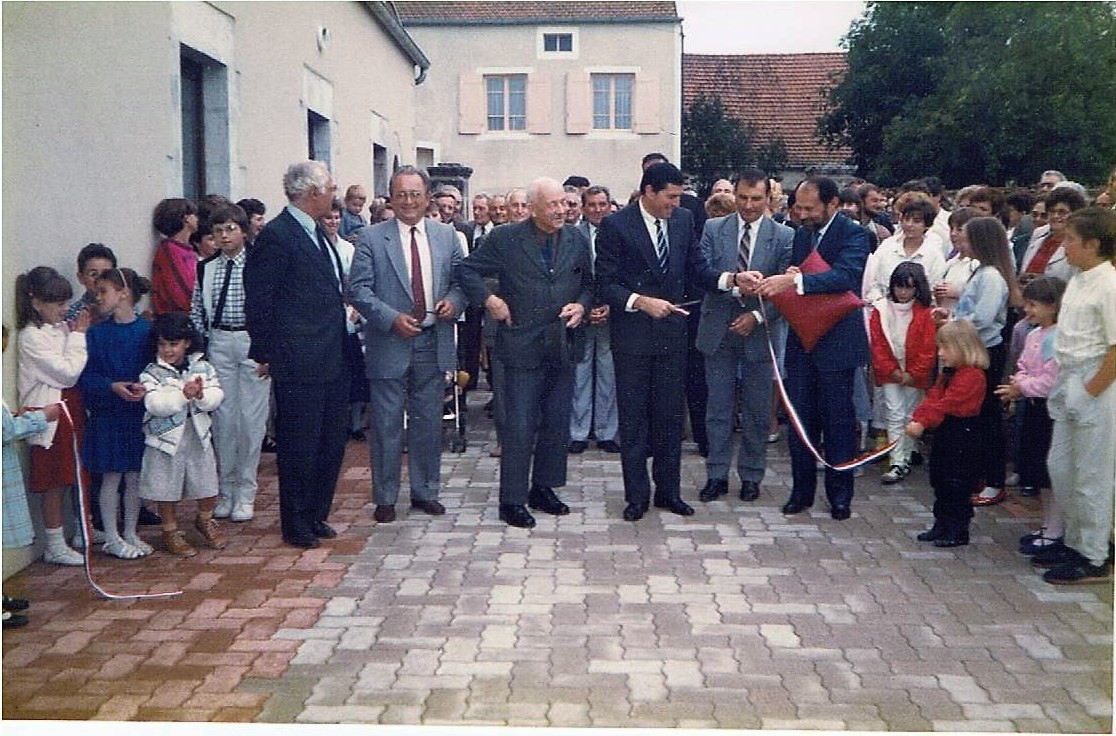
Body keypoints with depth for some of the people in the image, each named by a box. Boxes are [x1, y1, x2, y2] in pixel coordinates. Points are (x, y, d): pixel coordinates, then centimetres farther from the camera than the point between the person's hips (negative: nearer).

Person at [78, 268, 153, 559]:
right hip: (108, 415, -1)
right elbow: (86, 377, -6)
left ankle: (130, 533, 25)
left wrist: (145, 387, -20)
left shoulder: (148, 330, -3)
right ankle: (112, 538, 17)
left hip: (140, 413, 1)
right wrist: (113, 387, -22)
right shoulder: (96, 334, -3)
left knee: (135, 476, 10)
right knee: (111, 477, 5)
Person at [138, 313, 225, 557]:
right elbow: (155, 404, -21)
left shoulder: (203, 368, 1)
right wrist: (183, 395, -29)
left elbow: (216, 397, -8)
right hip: (166, 438, -3)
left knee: (207, 486, 12)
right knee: (167, 489, 7)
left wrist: (201, 395, -28)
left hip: (198, 438, 3)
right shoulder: (152, 373, -8)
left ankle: (205, 521, 38)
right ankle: (171, 531, 26)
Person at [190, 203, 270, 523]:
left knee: (251, 418, 0)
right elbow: (197, 313, 12)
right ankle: (226, 489, 21)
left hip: (253, 343, -3)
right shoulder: (206, 269, 8)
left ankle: (245, 493, 12)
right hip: (218, 344, 4)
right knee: (222, 417, 8)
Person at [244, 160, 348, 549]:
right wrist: (266, 353, -9)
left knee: (332, 441, 15)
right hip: (300, 364, -9)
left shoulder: (317, 234, 15)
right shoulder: (276, 236, -13)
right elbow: (258, 302, -12)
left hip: (332, 361, 9)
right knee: (300, 445, 2)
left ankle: (316, 515, 28)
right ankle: (296, 525, 15)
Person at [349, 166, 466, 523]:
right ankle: (385, 497, 18)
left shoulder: (447, 235, 7)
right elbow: (358, 289, -7)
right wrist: (392, 319, -19)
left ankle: (425, 491, 27)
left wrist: (454, 301, -11)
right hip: (389, 344, -3)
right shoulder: (372, 238, -4)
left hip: (433, 343, 3)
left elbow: (462, 280, 10)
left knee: (428, 423, 13)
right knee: (386, 425, 5)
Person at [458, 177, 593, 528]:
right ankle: (512, 500, 7)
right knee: (520, 426, -2)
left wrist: (582, 305, -4)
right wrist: (488, 299, -10)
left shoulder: (577, 240, 6)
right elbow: (467, 269, 0)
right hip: (523, 346, -5)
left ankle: (543, 489, 28)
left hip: (564, 345, 5)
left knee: (557, 423, 13)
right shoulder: (505, 239, -6)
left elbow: (589, 283, 15)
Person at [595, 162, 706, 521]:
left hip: (672, 331, 4)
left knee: (670, 415, 10)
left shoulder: (684, 220, 5)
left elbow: (695, 266, 9)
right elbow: (606, 283, -11)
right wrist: (641, 302, -24)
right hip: (632, 334, -4)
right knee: (633, 417, 5)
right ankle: (637, 495, 16)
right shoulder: (615, 225, -9)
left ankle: (669, 490, 22)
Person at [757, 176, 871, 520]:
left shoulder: (853, 234, -10)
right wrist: (787, 276, -8)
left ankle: (840, 495, 16)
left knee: (838, 418, 3)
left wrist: (796, 281, -38)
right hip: (802, 340, 6)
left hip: (837, 341, -6)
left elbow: (847, 275, -28)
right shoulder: (801, 234, 11)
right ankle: (802, 491, 19)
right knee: (800, 417, 9)